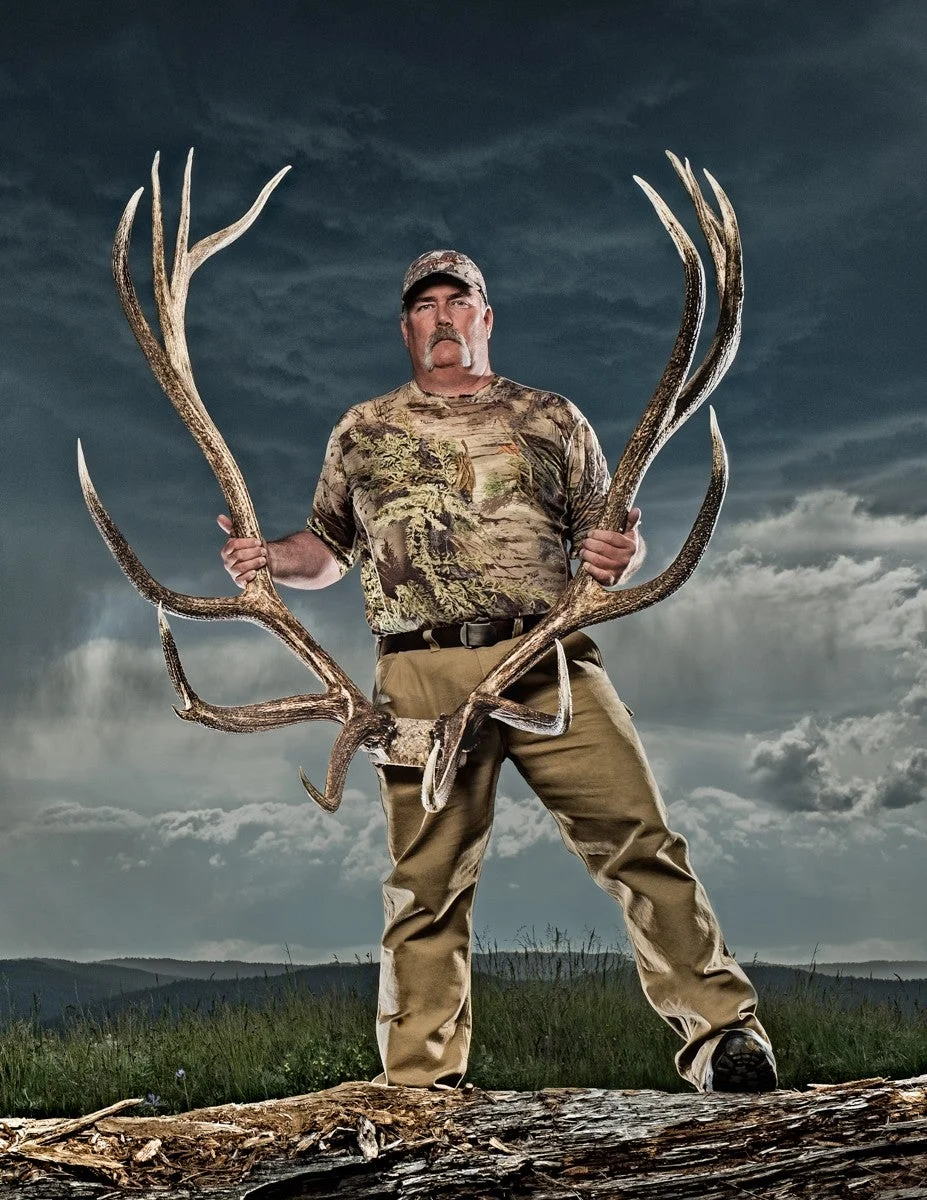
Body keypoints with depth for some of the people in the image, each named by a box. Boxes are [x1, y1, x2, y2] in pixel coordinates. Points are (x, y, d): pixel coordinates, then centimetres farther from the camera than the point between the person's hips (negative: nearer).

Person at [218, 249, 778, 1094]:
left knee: (641, 837, -10)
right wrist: (269, 560, 1)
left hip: (549, 661, 0)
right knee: (428, 882, 0)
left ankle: (722, 1033, -4)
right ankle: (421, 1084, 7)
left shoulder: (551, 418, 18)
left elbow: (606, 537, 15)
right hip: (423, 677, 0)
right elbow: (328, 548, 22)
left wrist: (620, 557, -8)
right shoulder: (362, 431, 20)